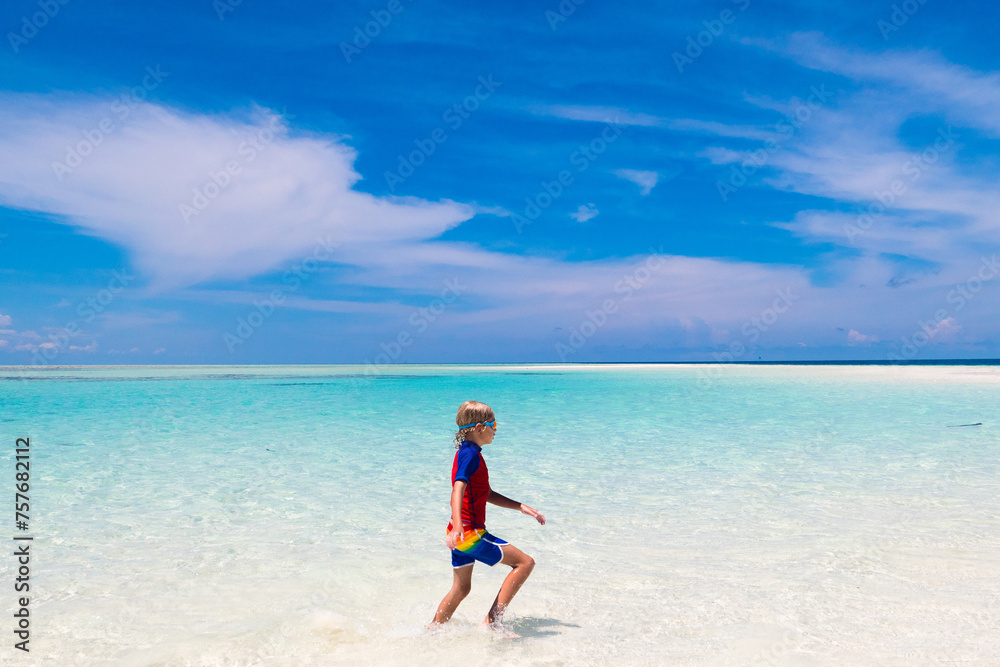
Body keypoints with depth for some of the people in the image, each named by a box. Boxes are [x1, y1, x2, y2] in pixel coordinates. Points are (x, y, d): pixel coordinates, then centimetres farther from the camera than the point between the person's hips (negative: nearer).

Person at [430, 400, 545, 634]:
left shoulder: (467, 453, 17)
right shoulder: (471, 454, -15)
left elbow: (487, 494, 23)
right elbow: (458, 490, -29)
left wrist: (521, 507, 18)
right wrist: (457, 527, -42)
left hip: (461, 535, 10)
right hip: (471, 533, -10)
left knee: (461, 589, 22)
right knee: (525, 562, -4)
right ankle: (493, 620, -3)